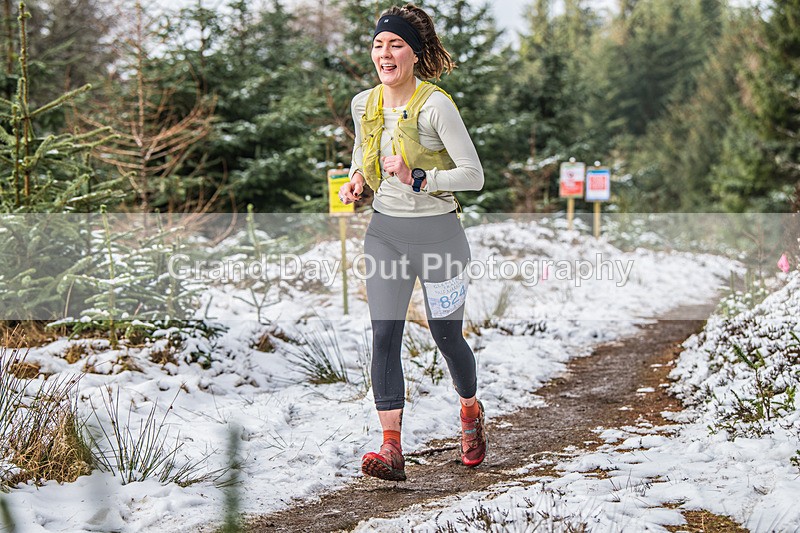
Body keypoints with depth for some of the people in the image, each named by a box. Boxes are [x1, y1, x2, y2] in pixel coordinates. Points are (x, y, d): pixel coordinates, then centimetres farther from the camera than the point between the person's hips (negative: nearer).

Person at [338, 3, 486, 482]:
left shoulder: (436, 105, -15)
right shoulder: (364, 104, 3)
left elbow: (473, 175, -15)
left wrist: (417, 179, -25)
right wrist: (357, 180, 2)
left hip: (436, 230, -4)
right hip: (385, 231, 4)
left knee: (446, 335, 8)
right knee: (385, 335, -8)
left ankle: (472, 412, 39)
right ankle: (392, 450, -12)